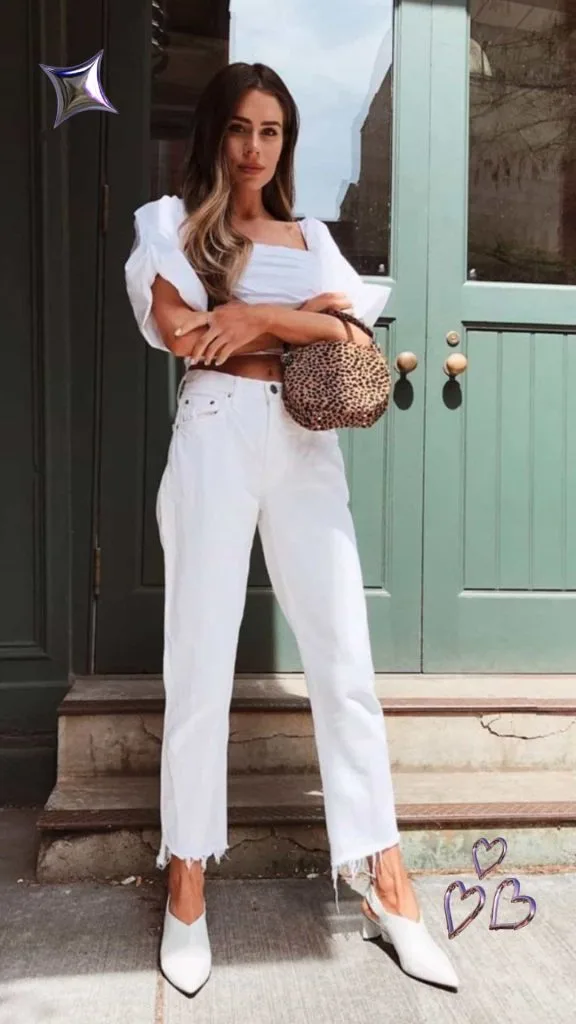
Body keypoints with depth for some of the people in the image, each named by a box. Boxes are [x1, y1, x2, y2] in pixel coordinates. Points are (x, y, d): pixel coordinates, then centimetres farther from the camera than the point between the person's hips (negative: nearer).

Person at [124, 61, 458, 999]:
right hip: (217, 439, -3)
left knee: (346, 662, 0)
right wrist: (306, 314, -2)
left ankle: (386, 883, 10)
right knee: (202, 667, 0)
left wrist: (257, 320, -7)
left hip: (307, 445, 3)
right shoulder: (174, 220, 12)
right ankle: (187, 889, 13)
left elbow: (356, 334, 8)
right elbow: (179, 332, -6)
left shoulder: (312, 235, 21)